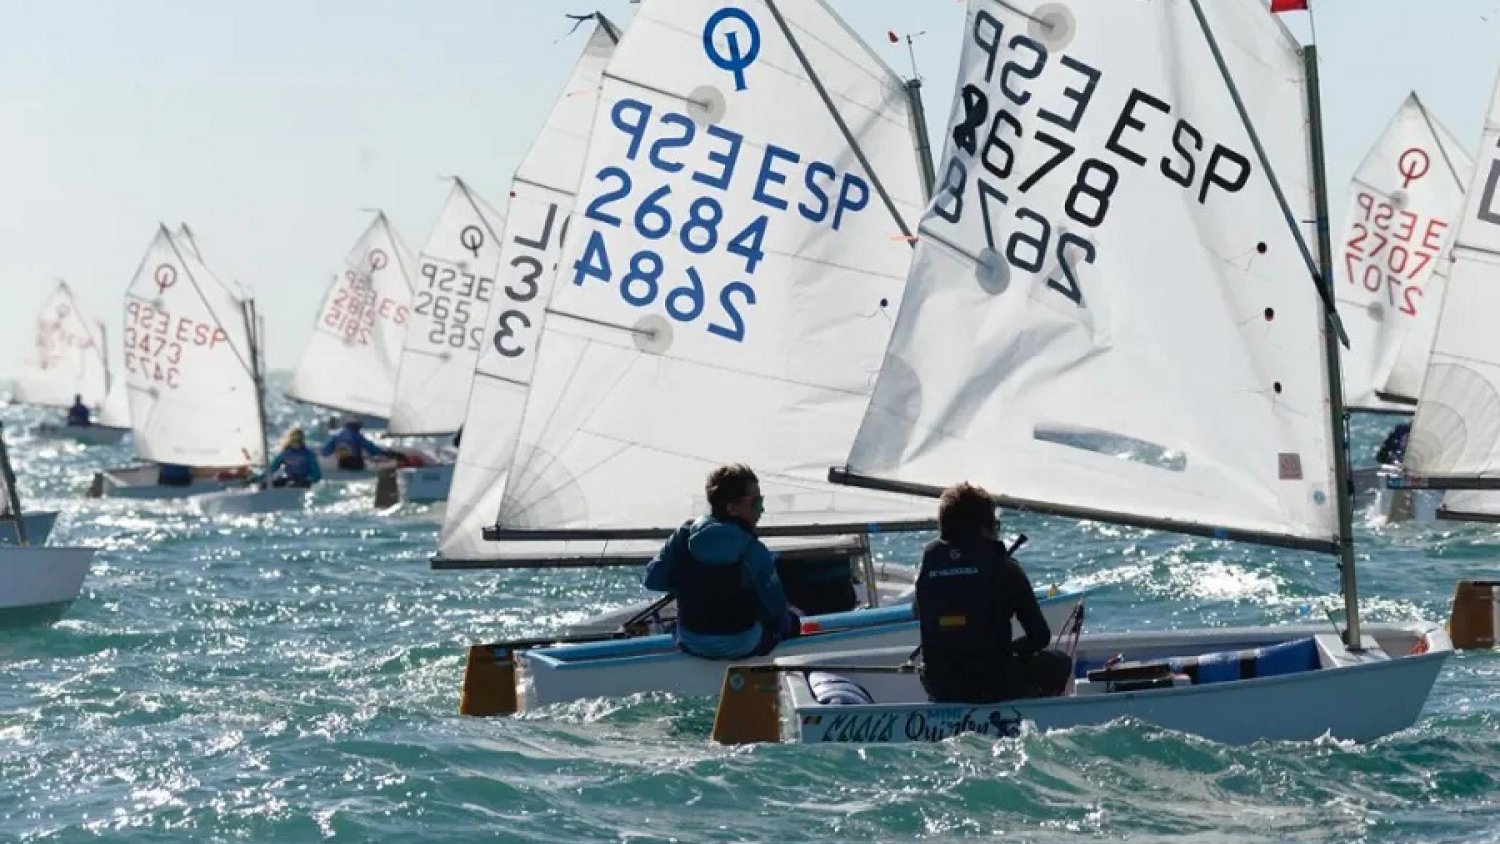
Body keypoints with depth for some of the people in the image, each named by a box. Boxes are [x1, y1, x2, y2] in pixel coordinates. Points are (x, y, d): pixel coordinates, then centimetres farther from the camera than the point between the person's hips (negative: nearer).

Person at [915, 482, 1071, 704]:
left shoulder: (928, 563, 1)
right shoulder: (1003, 565, -8)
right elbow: (1040, 635, -5)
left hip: (941, 692, 3)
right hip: (995, 689, -3)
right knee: (1059, 663, 24)